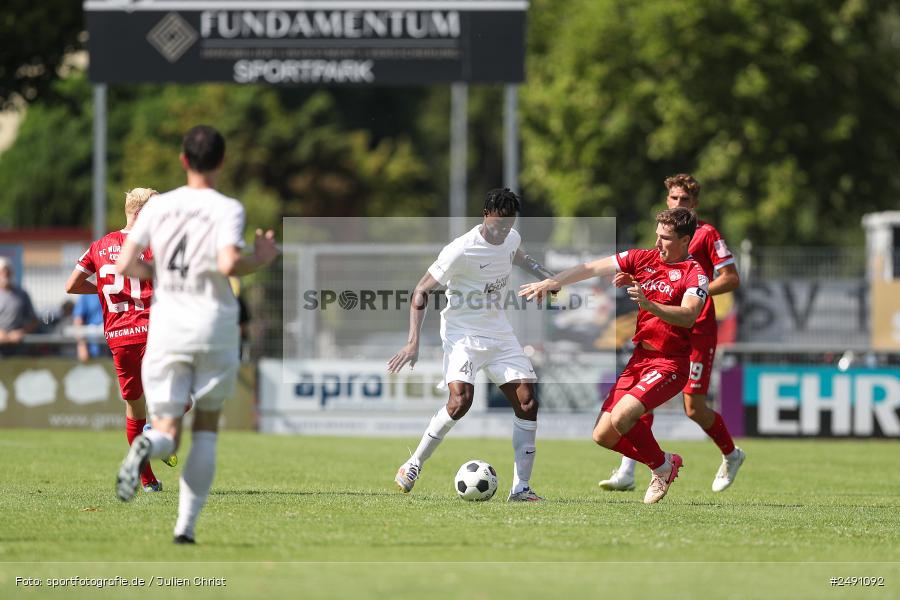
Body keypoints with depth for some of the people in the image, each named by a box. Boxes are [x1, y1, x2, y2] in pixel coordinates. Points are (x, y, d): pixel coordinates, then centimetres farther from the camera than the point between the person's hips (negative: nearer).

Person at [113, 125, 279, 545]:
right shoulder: (228, 210, -7)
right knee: (206, 427, 14)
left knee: (167, 430, 4)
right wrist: (261, 259, -3)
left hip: (166, 326, 2)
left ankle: (147, 447, -35)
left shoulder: (158, 206, 3)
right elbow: (229, 264, -23)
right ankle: (186, 525, 7)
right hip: (214, 327, -2)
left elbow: (125, 265, 0)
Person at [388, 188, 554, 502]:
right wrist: (413, 342, -22)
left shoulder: (512, 238, 1)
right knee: (461, 399, -27)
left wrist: (546, 275, 22)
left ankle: (520, 487, 0)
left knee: (527, 402, -5)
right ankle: (414, 464, -8)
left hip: (499, 334, 7)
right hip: (462, 333, -7)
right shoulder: (461, 250, -20)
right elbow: (421, 291, -15)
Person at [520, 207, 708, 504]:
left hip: (670, 364, -7)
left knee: (621, 417, -26)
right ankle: (665, 464, 19)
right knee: (603, 436, 1)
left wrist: (649, 304, -38)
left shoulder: (694, 273, -9)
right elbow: (592, 268, 12)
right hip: (639, 357, 7)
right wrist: (549, 282, 7)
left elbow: (688, 316, -25)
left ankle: (663, 466, -1)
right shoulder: (642, 259, 9)